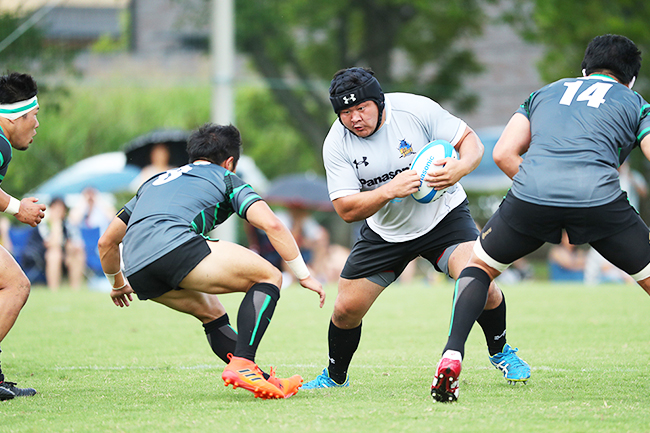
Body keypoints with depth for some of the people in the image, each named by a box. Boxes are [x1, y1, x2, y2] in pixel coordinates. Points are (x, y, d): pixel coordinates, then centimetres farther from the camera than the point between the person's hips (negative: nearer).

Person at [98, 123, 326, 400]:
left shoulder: (154, 182, 38)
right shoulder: (226, 179, 22)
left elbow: (106, 242, 40)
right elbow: (271, 224, 6)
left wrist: (117, 284, 57)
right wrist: (303, 275, 11)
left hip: (137, 269, 6)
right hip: (174, 244, -6)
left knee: (211, 311, 28)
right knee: (268, 276, 5)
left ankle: (262, 380, 17)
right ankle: (242, 364, -13)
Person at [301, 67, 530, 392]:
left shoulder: (415, 110, -21)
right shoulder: (336, 144, -16)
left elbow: (470, 140, -12)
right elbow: (346, 210, -19)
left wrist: (459, 170, -35)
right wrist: (389, 191, -35)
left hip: (443, 214, -2)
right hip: (384, 231, 2)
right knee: (347, 308, -2)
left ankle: (500, 352, 4)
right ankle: (334, 377, 27)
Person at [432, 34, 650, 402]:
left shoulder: (546, 93, 31)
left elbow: (504, 153, 19)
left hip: (530, 193, 2)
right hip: (598, 200, -2)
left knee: (480, 265, 26)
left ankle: (452, 356, 7)